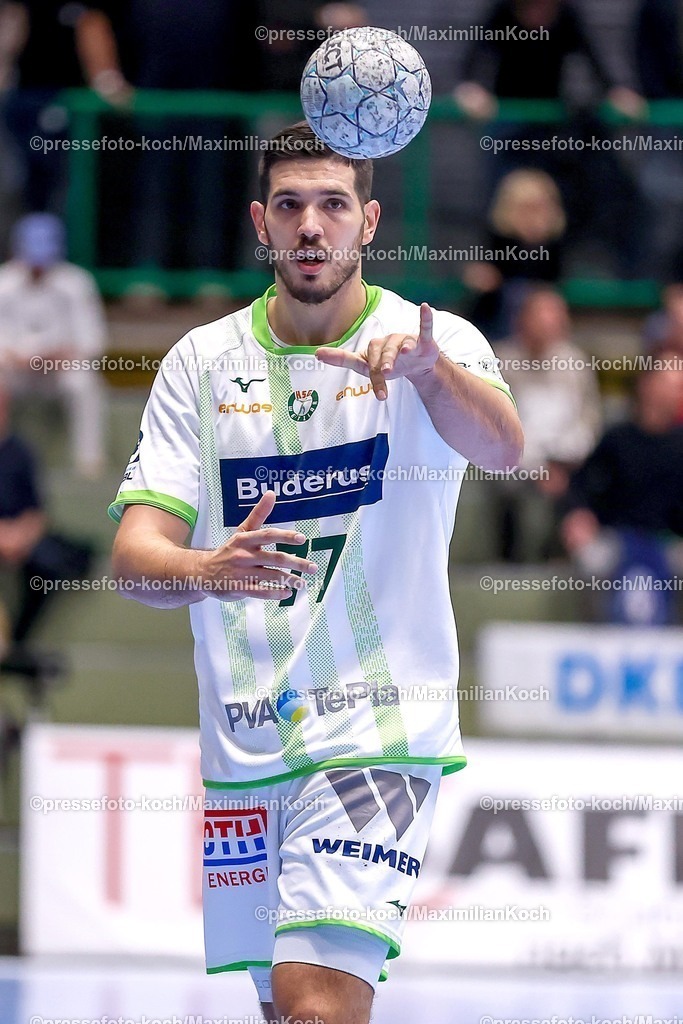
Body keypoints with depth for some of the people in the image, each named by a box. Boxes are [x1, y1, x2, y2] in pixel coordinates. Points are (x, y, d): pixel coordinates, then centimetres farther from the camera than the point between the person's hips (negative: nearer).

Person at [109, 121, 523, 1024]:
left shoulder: (434, 343, -3)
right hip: (243, 739, 4)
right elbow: (135, 554, -1)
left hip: (379, 724, -4)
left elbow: (500, 446, -25)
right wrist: (203, 570, -26)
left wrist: (427, 369, -48)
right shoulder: (202, 361, 6)